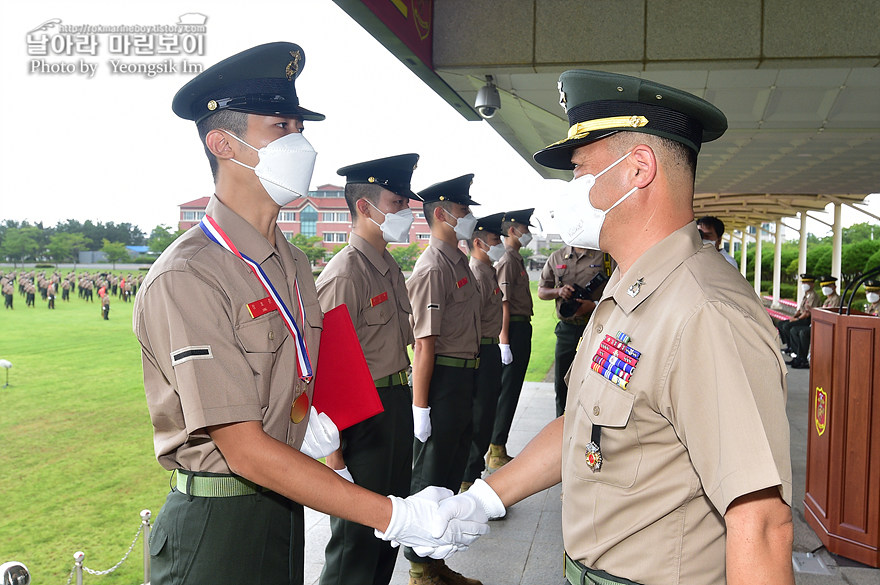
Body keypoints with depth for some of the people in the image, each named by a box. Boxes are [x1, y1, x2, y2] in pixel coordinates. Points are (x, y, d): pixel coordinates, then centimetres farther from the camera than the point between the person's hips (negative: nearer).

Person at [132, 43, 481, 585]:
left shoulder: (295, 263, 6)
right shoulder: (187, 276, -21)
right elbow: (245, 450, -24)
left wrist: (320, 424, -6)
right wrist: (397, 516, -26)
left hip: (284, 509, 7)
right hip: (217, 527, -7)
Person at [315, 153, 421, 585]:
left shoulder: (391, 269, 9)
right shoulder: (345, 275, -20)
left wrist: (407, 405, 18)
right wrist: (334, 458, -22)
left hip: (397, 404, 9)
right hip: (362, 416, -9)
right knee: (357, 541, 6)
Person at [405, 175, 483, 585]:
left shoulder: (459, 261, 13)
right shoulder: (432, 269, -17)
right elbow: (424, 344, -21)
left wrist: (471, 383, 19)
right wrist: (421, 406, -21)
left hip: (464, 378, 10)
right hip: (443, 378, -10)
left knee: (452, 471, 17)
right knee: (431, 475, 3)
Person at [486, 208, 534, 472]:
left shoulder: (516, 259, 18)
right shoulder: (507, 261, -13)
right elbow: (503, 303, -19)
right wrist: (504, 340, -23)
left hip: (522, 328, 10)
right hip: (514, 329, -10)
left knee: (511, 389, 13)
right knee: (508, 389, -5)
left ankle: (498, 450, 21)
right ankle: (496, 453, 3)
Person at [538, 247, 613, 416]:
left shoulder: (606, 256, -1)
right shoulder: (556, 257, 10)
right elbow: (541, 292, 14)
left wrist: (594, 305, -20)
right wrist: (558, 291, -7)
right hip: (567, 330, 4)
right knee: (562, 385, 10)